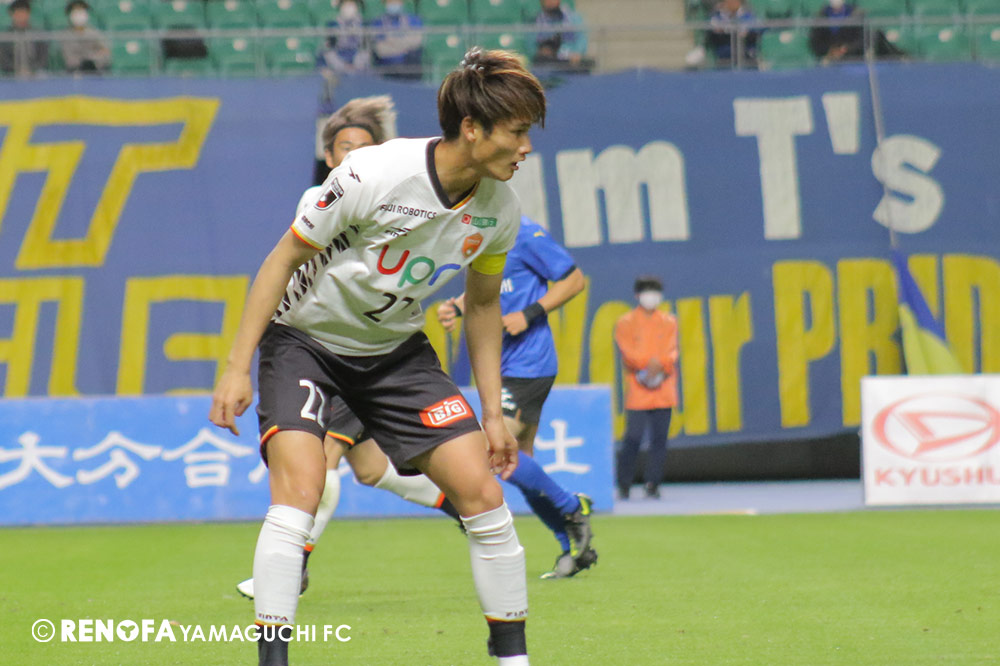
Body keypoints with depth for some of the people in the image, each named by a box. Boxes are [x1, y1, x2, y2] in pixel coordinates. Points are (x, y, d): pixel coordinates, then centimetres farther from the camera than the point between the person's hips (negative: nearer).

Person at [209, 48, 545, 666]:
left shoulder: (500, 208, -11)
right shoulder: (374, 175, -28)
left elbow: (483, 303, 7)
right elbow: (286, 257, -16)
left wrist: (493, 412, 8)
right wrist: (238, 366, -17)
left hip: (396, 349, 5)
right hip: (304, 335, -5)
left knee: (483, 491, -6)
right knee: (300, 487, -26)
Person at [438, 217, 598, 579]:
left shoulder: (523, 234, -15)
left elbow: (574, 279, -9)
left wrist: (529, 315, -17)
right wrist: (456, 307, 4)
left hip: (527, 363, -9)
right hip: (502, 366, 9)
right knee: (518, 462, 10)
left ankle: (572, 509, 3)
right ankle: (576, 548, 19)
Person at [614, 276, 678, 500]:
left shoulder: (669, 322, 14)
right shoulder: (626, 323, 7)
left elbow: (672, 352, 3)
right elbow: (628, 352, -5)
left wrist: (659, 366, -17)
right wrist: (648, 365, -20)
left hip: (663, 389, 3)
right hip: (637, 390, -3)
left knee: (659, 439, -1)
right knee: (633, 437, -8)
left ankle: (653, 484, 5)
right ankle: (624, 485, 2)